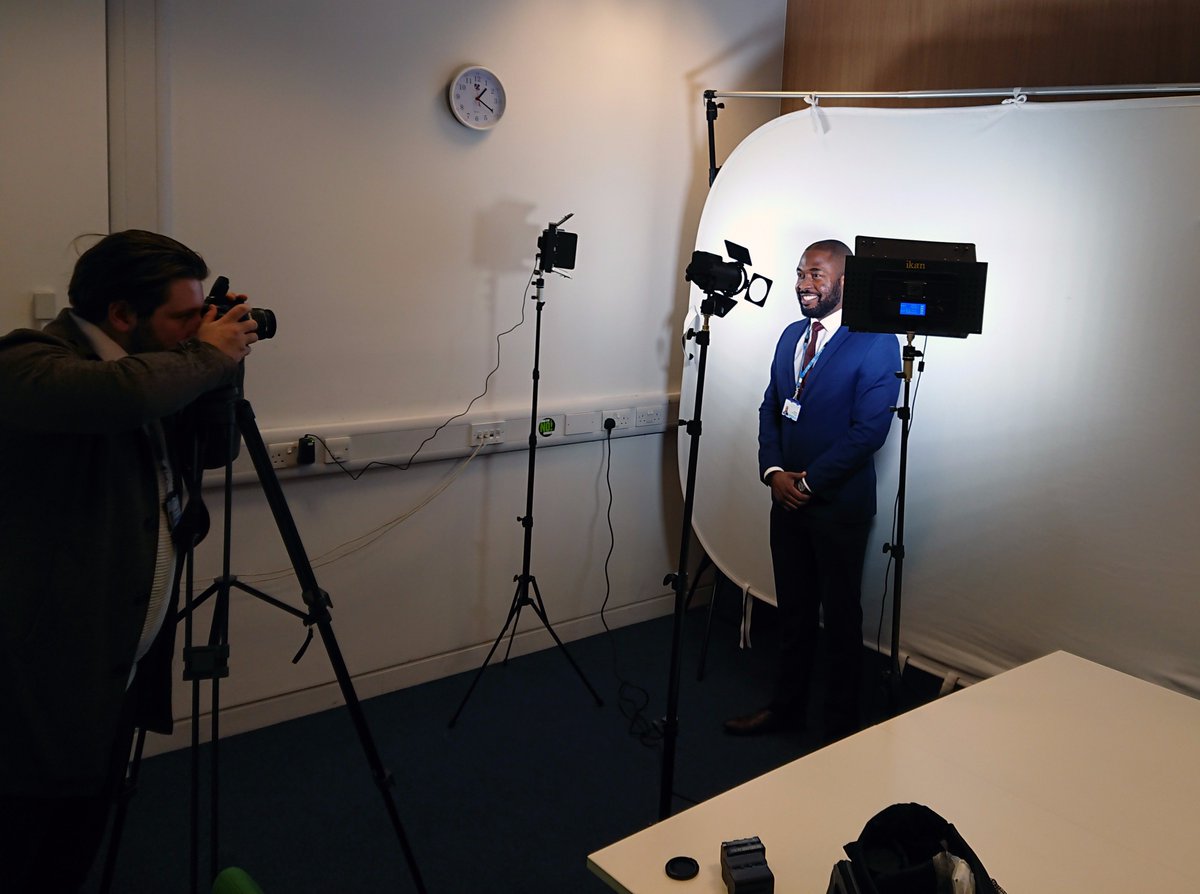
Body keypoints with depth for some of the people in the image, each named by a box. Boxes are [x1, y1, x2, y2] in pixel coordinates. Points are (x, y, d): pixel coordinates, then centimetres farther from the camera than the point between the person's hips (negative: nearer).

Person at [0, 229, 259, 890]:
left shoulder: (151, 374, 10)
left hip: (124, 672, 8)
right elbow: (119, 394, -37)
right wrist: (207, 357, -18)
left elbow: (213, 451, 19)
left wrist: (223, 367, 2)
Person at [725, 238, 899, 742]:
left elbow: (869, 430, -17)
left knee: (840, 618, 7)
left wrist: (809, 481, -15)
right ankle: (787, 706, 33)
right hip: (787, 498, 6)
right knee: (793, 611, 18)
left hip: (839, 505, -6)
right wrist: (774, 471, -3)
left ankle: (841, 728, 22)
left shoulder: (876, 343, -12)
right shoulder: (791, 336, 11)